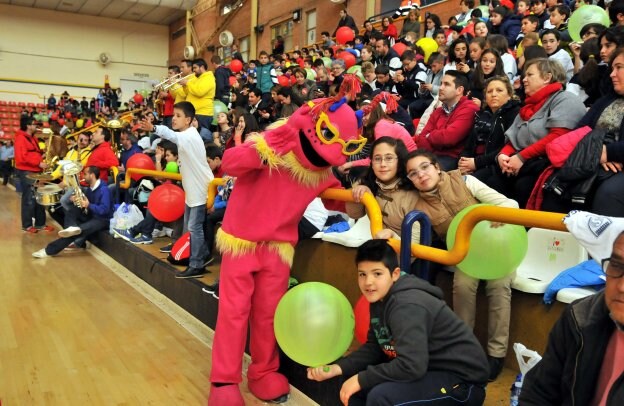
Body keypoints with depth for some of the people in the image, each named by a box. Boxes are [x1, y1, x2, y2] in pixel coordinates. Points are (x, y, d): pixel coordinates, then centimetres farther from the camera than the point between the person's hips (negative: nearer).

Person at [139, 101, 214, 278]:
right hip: (192, 188, 10)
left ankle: (197, 266, -2)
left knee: (195, 227, -8)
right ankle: (195, 258, 25)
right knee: (190, 226, 15)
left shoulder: (190, 136, -21)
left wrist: (153, 128, -49)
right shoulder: (186, 136, 11)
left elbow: (173, 136, -38)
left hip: (201, 188, -10)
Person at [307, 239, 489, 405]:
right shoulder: (380, 299, 2)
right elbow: (374, 347, 6)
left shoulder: (407, 306, -26)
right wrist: (337, 368, -7)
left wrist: (361, 379, -22)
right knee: (352, 386, 6)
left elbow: (411, 366, -33)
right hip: (430, 370, 9)